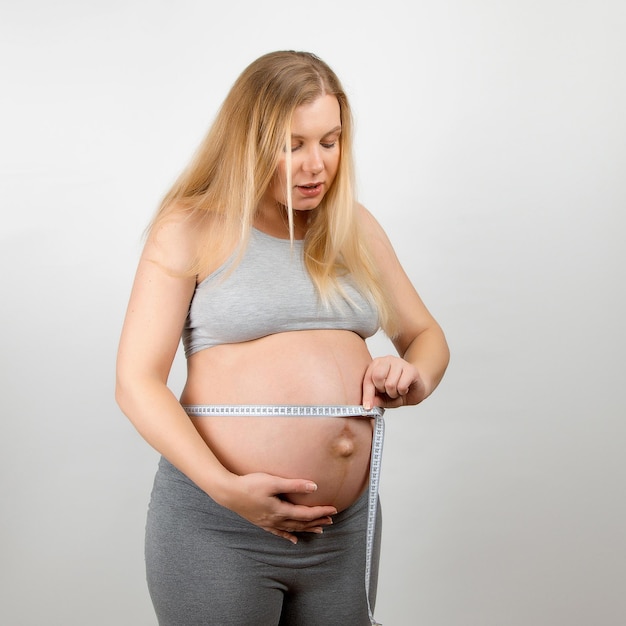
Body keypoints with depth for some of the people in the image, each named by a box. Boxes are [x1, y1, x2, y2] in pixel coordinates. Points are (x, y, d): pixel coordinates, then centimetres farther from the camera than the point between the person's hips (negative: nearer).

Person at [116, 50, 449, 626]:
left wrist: (415, 376, -6)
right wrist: (225, 487, -19)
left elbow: (425, 334, 18)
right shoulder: (193, 228, -4)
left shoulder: (354, 228, 9)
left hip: (347, 526, 4)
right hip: (220, 528, -4)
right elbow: (137, 383, -8)